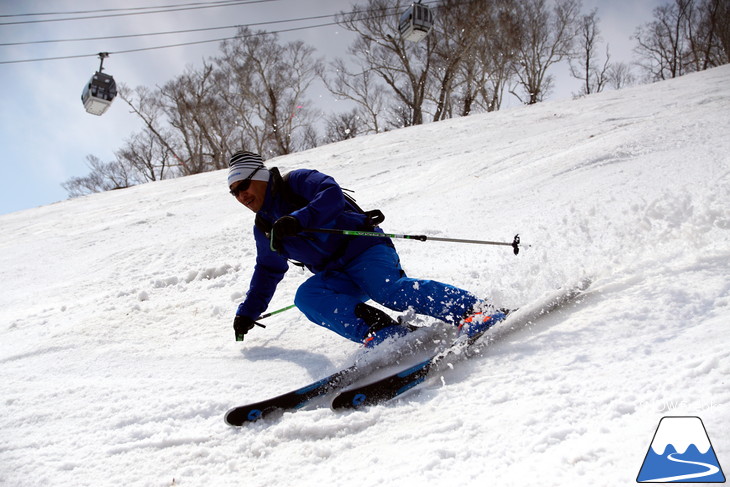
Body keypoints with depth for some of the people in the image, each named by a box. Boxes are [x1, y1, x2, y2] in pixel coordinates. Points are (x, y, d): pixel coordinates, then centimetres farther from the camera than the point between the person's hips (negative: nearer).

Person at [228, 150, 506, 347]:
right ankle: (381, 332, -37)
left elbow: (332, 195, -19)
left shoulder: (297, 182, -1)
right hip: (336, 276, 7)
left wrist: (297, 220, -30)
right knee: (306, 296, -23)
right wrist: (248, 312, 32)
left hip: (366, 251, -6)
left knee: (387, 289, -33)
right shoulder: (263, 229, 21)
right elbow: (268, 273, 34)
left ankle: (479, 312, -33)